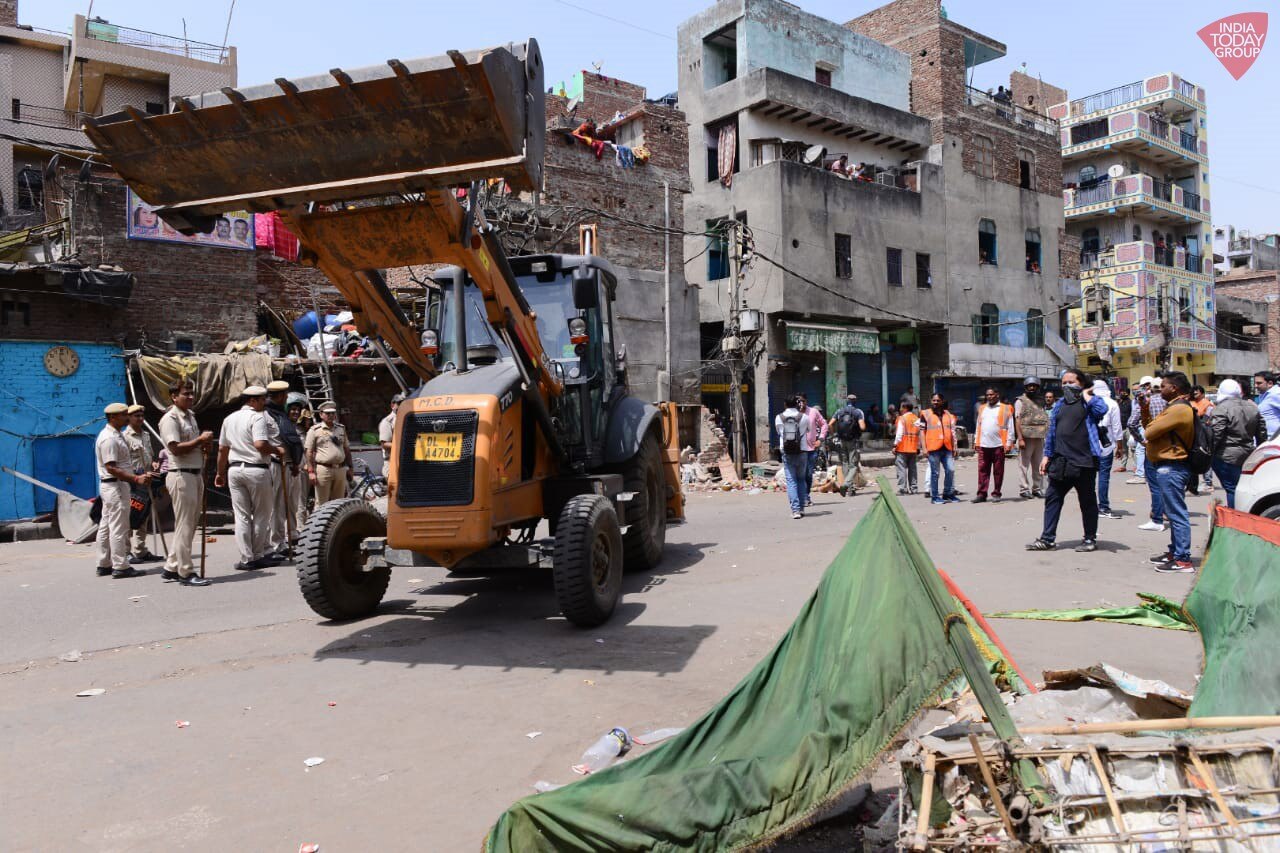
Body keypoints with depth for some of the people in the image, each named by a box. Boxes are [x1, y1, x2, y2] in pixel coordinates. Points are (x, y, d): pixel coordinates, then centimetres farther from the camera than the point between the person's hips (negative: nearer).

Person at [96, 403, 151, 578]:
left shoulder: (116, 436, 15)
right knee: (118, 527, -7)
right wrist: (136, 479, -26)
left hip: (109, 486, 11)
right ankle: (120, 566, -3)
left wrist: (139, 475, 18)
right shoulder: (109, 438, -17)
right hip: (115, 486, -11)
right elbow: (111, 468, -23)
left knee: (106, 527, 14)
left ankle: (104, 565, 22)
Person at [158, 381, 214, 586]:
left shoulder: (190, 416, 18)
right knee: (184, 524, -5)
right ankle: (186, 573, 1)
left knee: (190, 523, 13)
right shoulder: (170, 418, -10)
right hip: (181, 475, -10)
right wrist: (200, 440, -14)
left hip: (195, 474, 10)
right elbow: (176, 448, -20)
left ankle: (171, 568, 22)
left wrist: (205, 445, 7)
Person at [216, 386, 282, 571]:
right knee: (261, 514, 7)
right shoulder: (258, 417, -10)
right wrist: (276, 450, -7)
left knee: (241, 516, 7)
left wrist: (221, 473, 26)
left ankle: (246, 559, 7)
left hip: (234, 470, 6)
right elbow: (260, 444, -24)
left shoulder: (229, 418, 14)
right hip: (256, 470, -6)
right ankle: (260, 555, 14)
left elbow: (222, 448, 18)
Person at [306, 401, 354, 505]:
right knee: (321, 504, -3)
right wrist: (311, 471, -11)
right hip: (323, 469, -5)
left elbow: (347, 449, 20)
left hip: (341, 469, 5)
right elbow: (309, 452, -3)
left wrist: (349, 467, 15)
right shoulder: (314, 430, 1)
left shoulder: (341, 428, 16)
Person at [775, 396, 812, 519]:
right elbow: (809, 430, 12)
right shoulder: (804, 417, -3)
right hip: (802, 451, 0)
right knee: (801, 479, 15)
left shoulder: (779, 418, 0)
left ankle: (795, 509, -10)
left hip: (786, 452, 0)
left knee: (791, 481, 0)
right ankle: (801, 508, 14)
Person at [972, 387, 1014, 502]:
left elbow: (1010, 428, -1)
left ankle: (996, 493, 10)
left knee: (998, 471, 3)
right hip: (983, 445, 4)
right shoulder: (982, 408, 16)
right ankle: (981, 494, 3)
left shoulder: (1005, 409, 3)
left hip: (998, 445, -4)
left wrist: (1008, 443, -7)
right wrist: (976, 441, 13)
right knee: (982, 470, 2)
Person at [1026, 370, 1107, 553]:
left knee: (1087, 501, 7)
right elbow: (1052, 432, 17)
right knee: (1052, 498, 5)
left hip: (1083, 462, -6)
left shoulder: (1089, 403, -2)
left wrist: (1086, 395, -11)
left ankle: (1090, 539, 19)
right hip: (1060, 462, 6)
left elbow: (1102, 409, -27)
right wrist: (1047, 455, 12)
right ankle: (1047, 538, 10)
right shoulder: (1059, 406, 15)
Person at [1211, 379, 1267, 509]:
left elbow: (1215, 435, -20)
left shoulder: (1221, 409, -15)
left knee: (1232, 489, -3)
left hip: (1226, 458, -7)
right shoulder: (1253, 407, 11)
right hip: (1247, 456, 7)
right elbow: (1262, 433, 16)